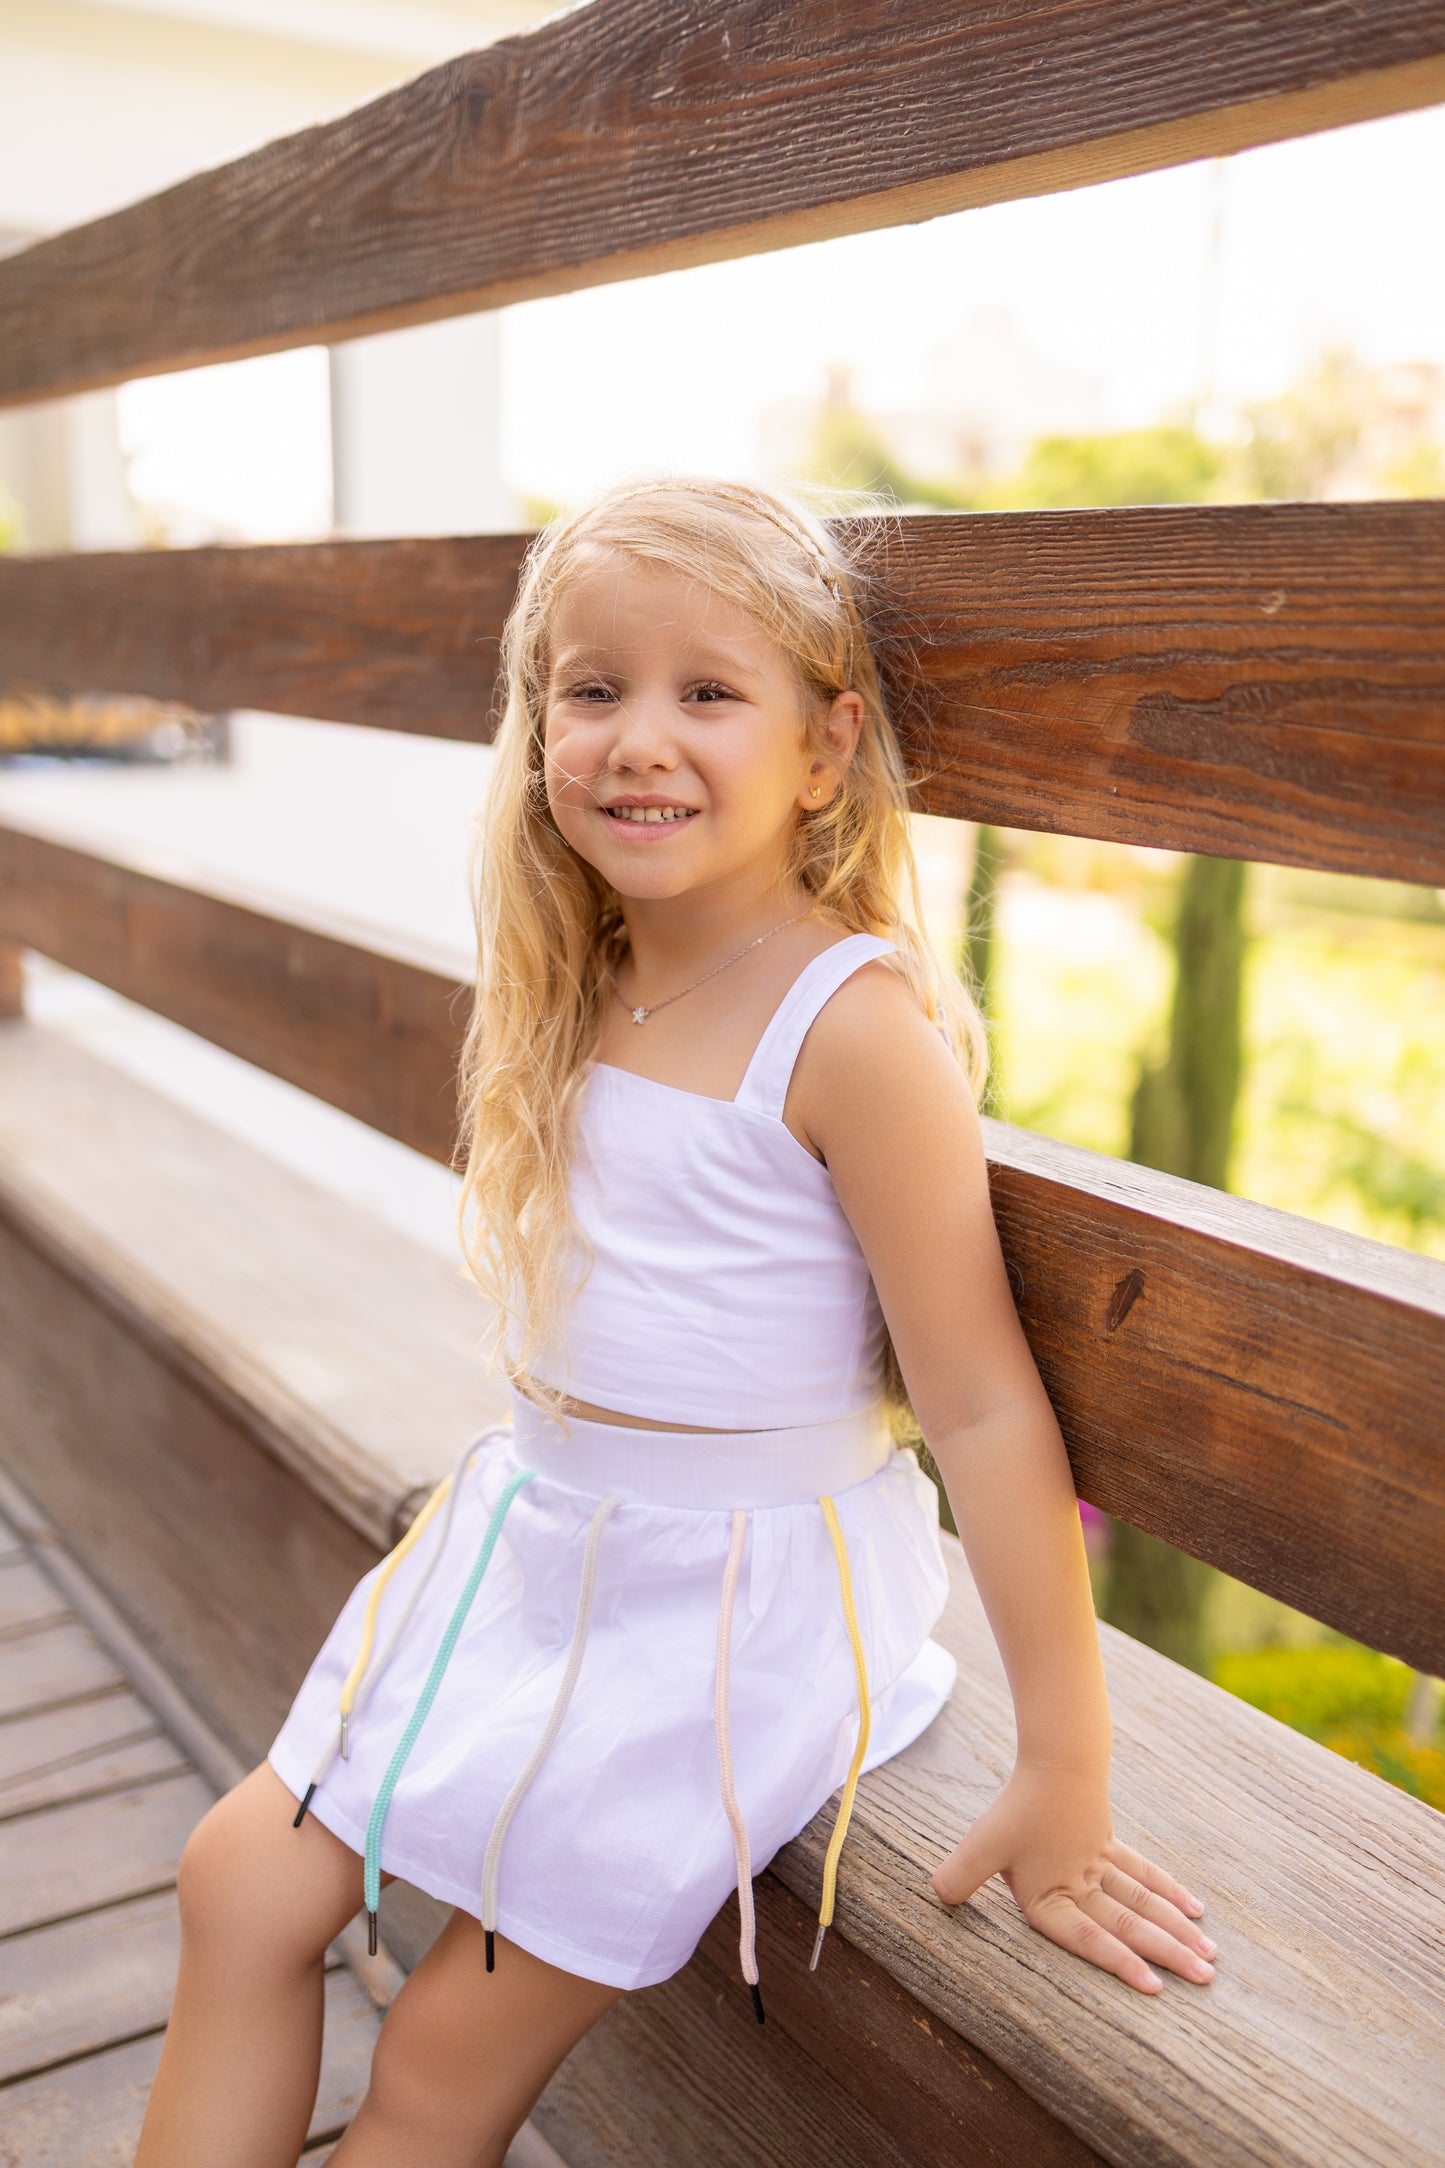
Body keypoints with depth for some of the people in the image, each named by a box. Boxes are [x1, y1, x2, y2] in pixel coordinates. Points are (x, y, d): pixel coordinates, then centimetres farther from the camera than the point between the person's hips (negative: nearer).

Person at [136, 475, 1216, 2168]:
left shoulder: (856, 1028, -22)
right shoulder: (580, 988, 2)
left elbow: (981, 1405, -21)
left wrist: (1066, 1774, -18)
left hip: (744, 1604, -7)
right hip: (528, 1541, 7)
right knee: (244, 1883, 6)